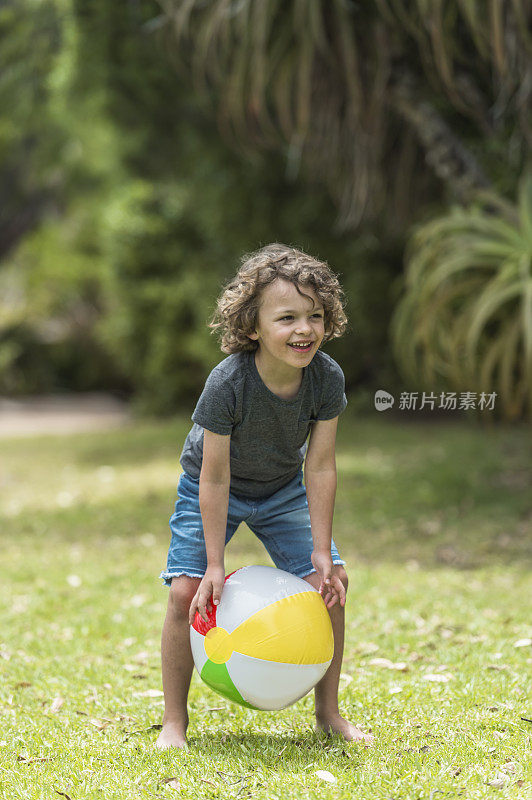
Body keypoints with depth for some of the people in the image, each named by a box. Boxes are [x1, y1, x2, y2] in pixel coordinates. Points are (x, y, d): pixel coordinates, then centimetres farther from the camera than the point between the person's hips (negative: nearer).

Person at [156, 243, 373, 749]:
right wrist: (215, 565, -26)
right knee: (186, 590, -17)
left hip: (282, 490, 3)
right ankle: (174, 722, -1)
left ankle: (328, 712, 10)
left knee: (330, 582, -7)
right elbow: (215, 479, -28)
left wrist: (322, 552, -18)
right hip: (212, 490, -3)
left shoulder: (327, 378, -25)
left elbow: (320, 468, -18)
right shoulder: (228, 384, -35)